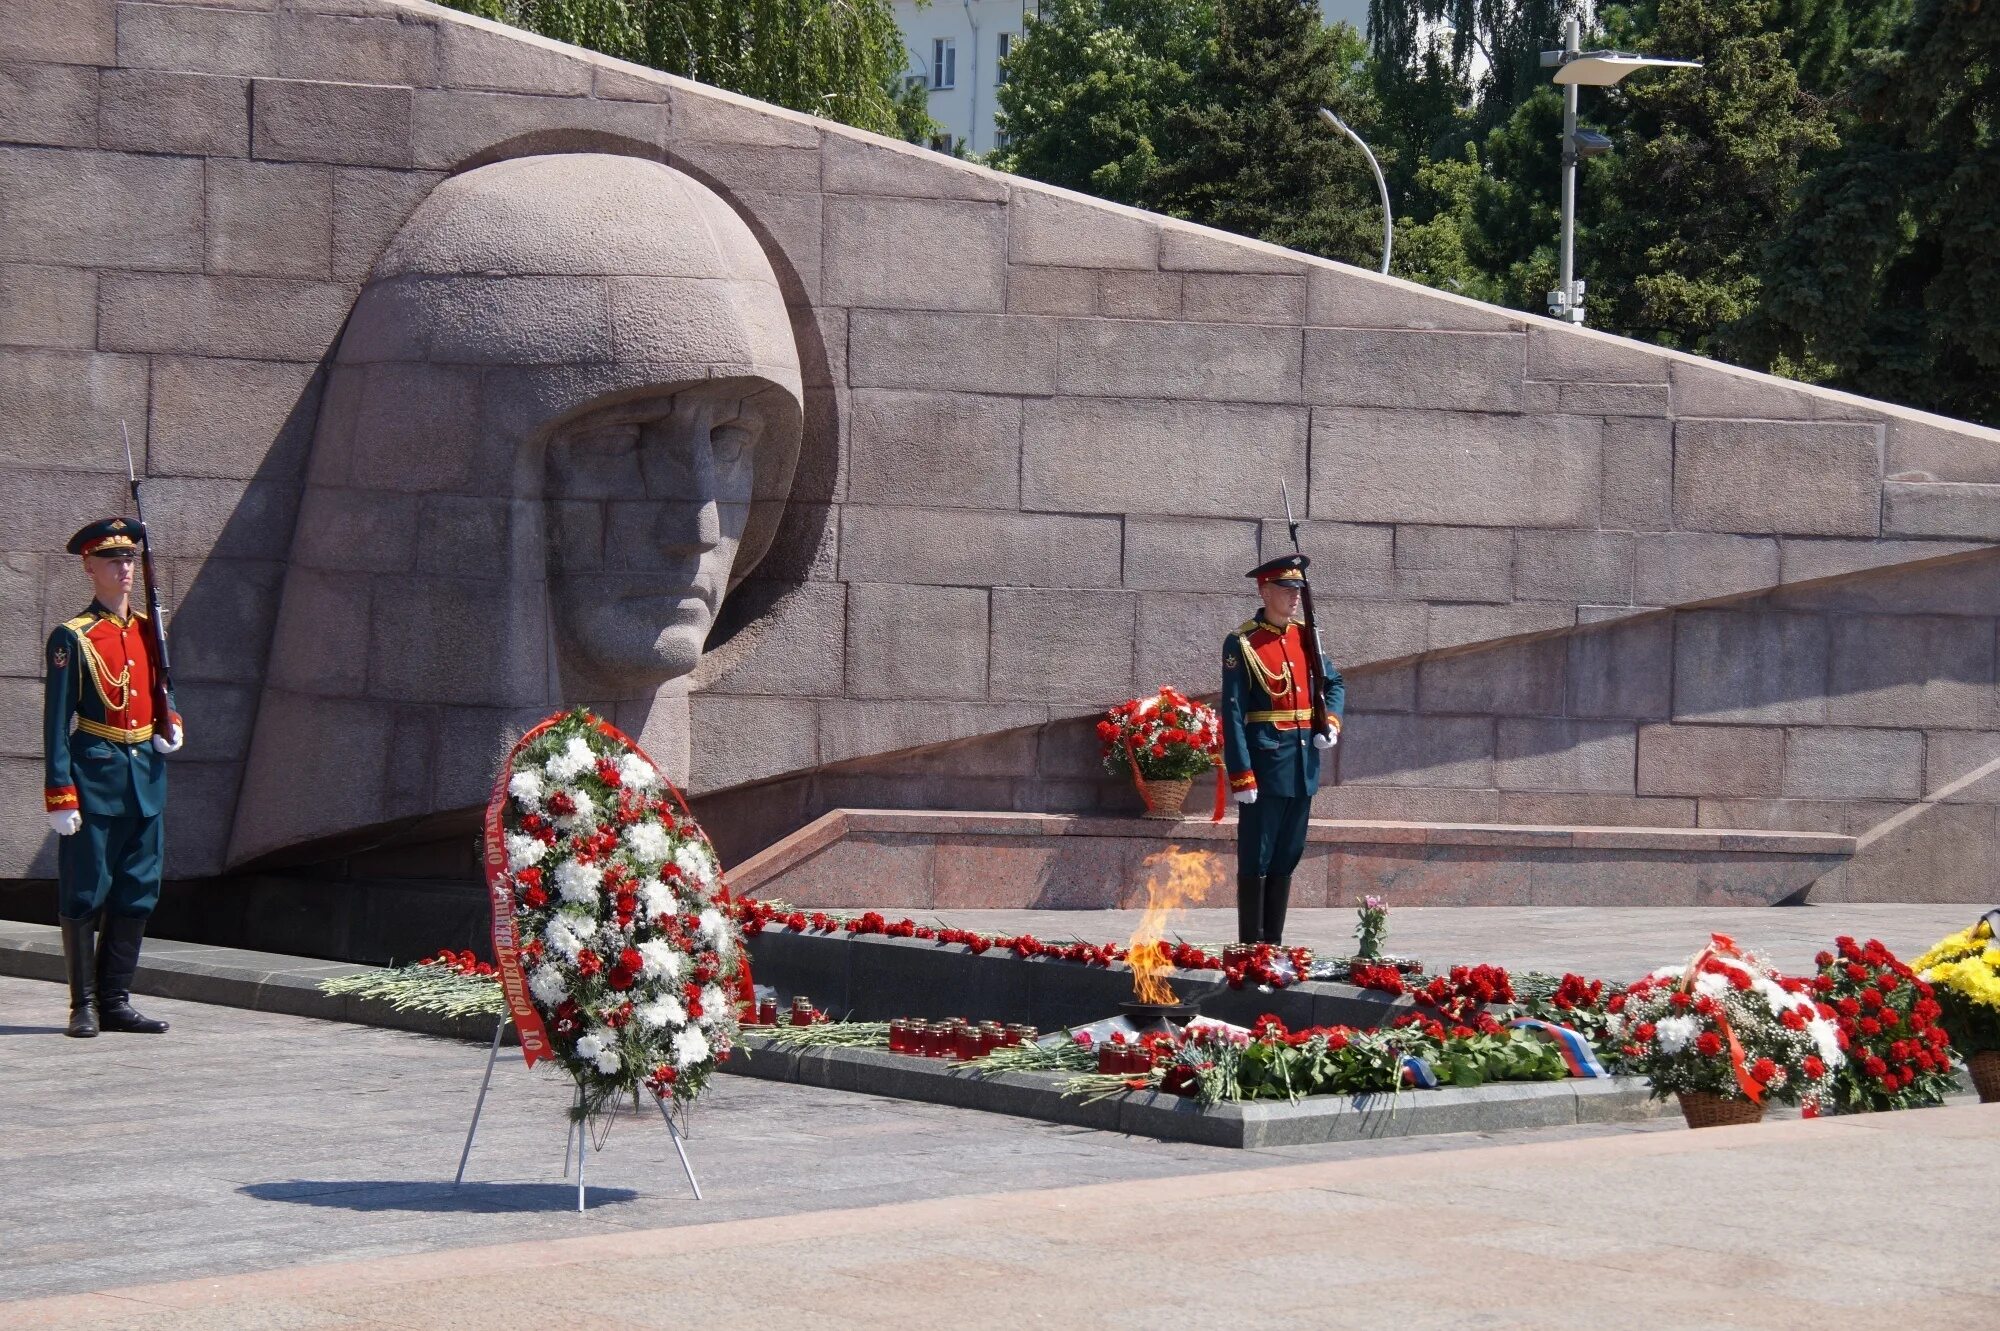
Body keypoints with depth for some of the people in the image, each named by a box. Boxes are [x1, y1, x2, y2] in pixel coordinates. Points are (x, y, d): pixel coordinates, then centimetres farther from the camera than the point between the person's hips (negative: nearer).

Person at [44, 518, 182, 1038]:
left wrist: (170, 725, 6)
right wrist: (60, 795, -15)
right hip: (94, 776, -6)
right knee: (83, 895, -1)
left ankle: (116, 1000, 15)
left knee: (137, 895, 7)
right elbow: (57, 720, -9)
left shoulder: (148, 631, 11)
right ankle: (84, 1005, 6)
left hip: (145, 778, 6)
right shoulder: (73, 638, -7)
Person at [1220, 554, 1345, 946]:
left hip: (1303, 765, 7)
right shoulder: (1242, 644, -8)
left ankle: (1273, 943, 17)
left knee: (1287, 858, 11)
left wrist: (1331, 723, 4)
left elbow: (1334, 683, 25)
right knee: (1255, 861, -2)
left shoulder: (1304, 638, 11)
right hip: (1265, 764, -7)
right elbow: (1233, 713, -12)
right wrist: (1240, 775, -17)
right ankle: (1250, 948, 2)